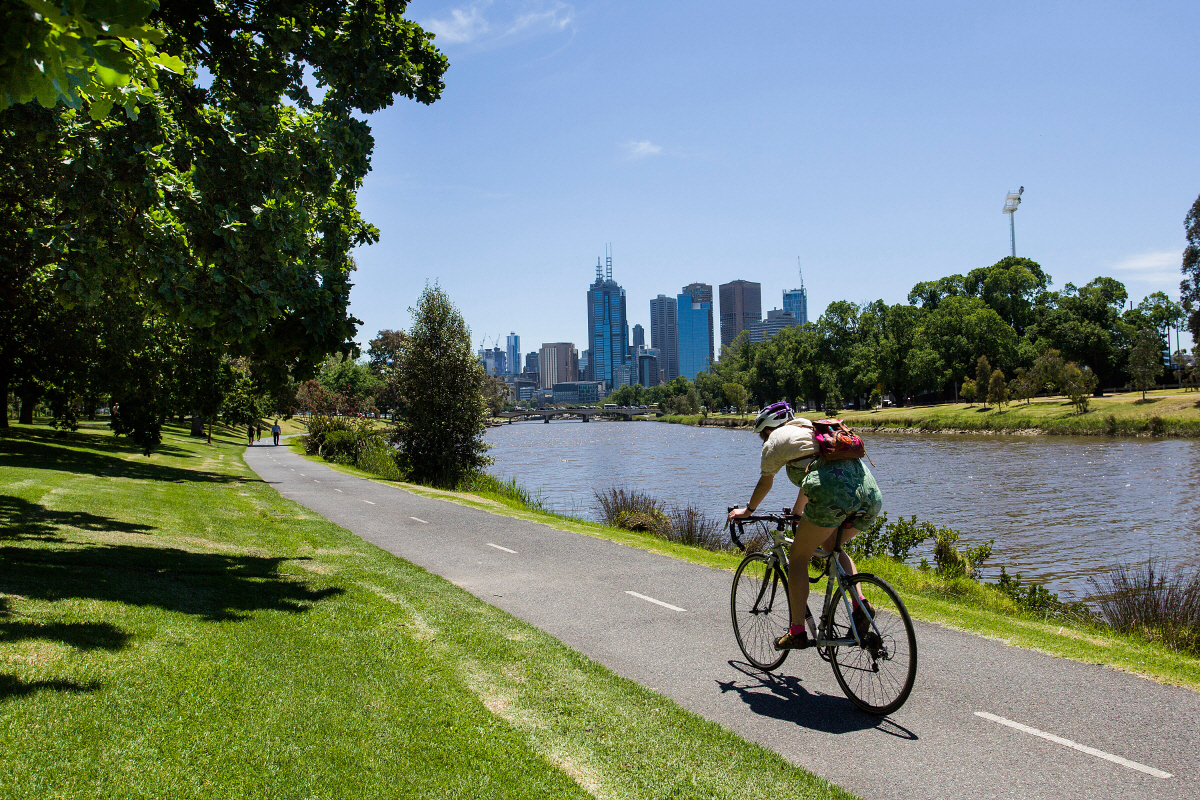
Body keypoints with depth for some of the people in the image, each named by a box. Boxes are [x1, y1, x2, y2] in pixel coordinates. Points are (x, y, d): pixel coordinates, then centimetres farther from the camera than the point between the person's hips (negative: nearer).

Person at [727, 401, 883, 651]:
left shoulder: (776, 440, 16)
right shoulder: (811, 430, 36)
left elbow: (765, 483, 29)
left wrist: (747, 510, 47)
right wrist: (797, 511, 64)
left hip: (834, 493, -8)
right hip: (871, 490, 8)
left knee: (798, 558, 8)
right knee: (831, 546, 29)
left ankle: (797, 632, 9)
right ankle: (861, 605, 10)